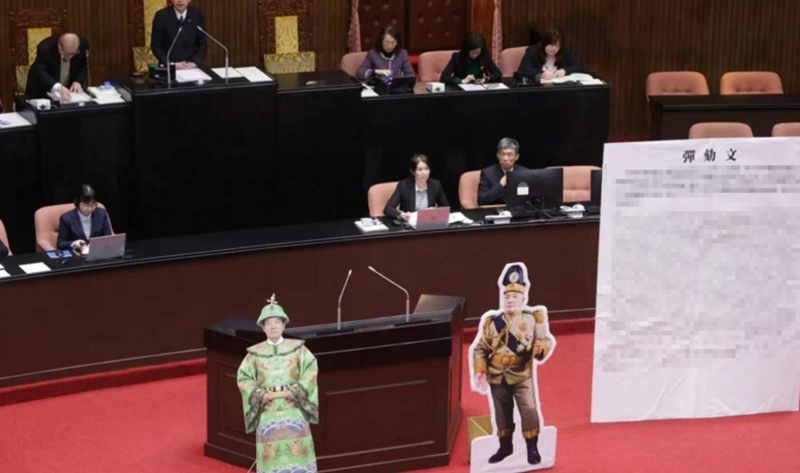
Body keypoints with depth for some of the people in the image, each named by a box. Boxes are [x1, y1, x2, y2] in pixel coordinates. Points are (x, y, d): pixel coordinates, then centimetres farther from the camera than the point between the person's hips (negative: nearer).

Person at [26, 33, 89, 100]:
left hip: (70, 89, 3)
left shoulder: (83, 45, -18)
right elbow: (40, 72, -36)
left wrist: (78, 82, -25)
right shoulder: (45, 48, -28)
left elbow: (84, 67, -5)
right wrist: (58, 87, -52)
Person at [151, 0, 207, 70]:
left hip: (192, 68, 2)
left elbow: (202, 43, 6)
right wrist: (171, 64, -12)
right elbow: (155, 45, -2)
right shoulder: (161, 15, -4)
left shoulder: (197, 14, 2)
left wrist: (195, 63, -9)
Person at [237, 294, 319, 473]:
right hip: (268, 410, 1)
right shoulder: (255, 353, 7)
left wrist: (295, 391, -15)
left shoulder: (297, 348, 5)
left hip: (293, 408, 0)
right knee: (271, 452, -4)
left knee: (298, 449, -6)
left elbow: (311, 370, -3)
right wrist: (261, 395, -12)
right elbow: (243, 378, 3)